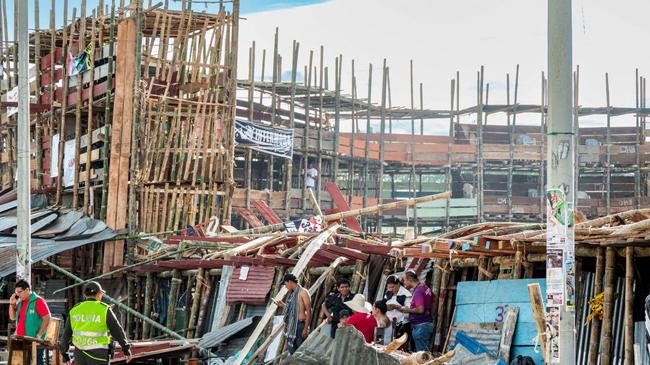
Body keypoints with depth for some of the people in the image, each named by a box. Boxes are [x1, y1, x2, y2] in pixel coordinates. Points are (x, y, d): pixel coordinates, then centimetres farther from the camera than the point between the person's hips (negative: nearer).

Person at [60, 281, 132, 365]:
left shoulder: (75, 310, 3)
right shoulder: (104, 310, -9)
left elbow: (66, 334, 6)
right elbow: (117, 331, -6)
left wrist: (65, 356, 16)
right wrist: (126, 349, 5)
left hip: (80, 354, 4)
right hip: (98, 355, -4)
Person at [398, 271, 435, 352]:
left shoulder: (418, 291, -17)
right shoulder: (425, 288, 12)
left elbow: (420, 309, -26)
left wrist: (408, 310, -9)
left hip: (420, 326, -10)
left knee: (421, 352, -7)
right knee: (426, 351, 12)